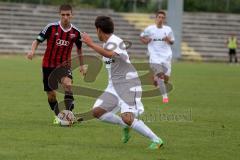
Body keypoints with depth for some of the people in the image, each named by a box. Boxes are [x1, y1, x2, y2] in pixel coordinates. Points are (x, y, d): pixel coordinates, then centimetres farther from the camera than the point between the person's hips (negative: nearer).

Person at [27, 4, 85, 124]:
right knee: (51, 94, 5)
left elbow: (79, 49, 14)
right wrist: (32, 50, -27)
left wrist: (82, 65, 19)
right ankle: (57, 116, 30)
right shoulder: (51, 27, -11)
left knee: (68, 84, -30)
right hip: (48, 65, 0)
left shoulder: (75, 32, -4)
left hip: (64, 65, 0)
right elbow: (37, 40, -6)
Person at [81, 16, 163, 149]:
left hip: (128, 85, -9)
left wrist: (91, 44, -35)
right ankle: (126, 125, 14)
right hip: (114, 86, 9)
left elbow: (109, 54, -37)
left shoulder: (115, 42, -15)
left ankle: (156, 140, -10)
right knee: (97, 112, -1)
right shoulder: (107, 44, 14)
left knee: (127, 118, -22)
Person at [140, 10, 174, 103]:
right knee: (160, 75, -21)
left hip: (166, 57, 3)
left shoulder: (168, 29, 6)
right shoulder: (149, 29, 0)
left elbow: (172, 42, 16)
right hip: (155, 57, -3)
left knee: (166, 79, 1)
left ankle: (156, 79, 37)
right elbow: (141, 37, 14)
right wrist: (145, 41, -8)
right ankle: (165, 96, -17)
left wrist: (169, 40, -7)